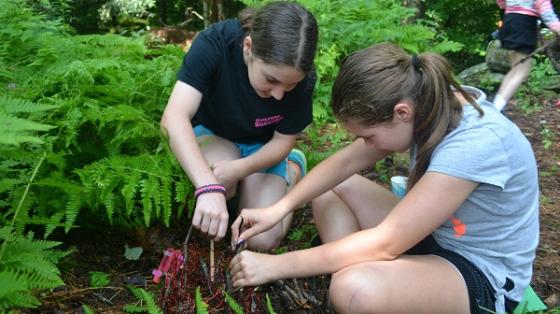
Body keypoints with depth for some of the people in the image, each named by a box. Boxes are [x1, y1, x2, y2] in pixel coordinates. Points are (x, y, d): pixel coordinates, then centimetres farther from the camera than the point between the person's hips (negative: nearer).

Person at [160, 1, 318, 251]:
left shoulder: (302, 78, -27)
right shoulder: (214, 43, -34)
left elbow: (283, 140, -13)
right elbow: (174, 118, -43)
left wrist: (240, 168, -33)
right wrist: (209, 188, -57)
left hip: (262, 147, 1)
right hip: (212, 135, -1)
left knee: (262, 240, -14)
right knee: (218, 182, -36)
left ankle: (292, 168, 13)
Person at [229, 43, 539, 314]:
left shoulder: (475, 143, -33)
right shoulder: (426, 103, -11)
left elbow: (385, 244, -31)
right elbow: (346, 160, -2)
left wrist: (277, 265, -25)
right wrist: (278, 208, -12)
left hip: (482, 275, -7)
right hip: (431, 234, 8)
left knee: (354, 288, -36)